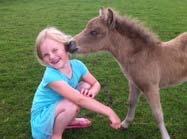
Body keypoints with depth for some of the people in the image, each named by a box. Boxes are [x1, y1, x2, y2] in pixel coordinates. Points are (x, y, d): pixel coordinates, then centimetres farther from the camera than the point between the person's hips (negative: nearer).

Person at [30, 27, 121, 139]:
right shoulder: (51, 75, -33)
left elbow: (96, 84, 1)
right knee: (72, 104, -33)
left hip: (58, 111, 7)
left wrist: (91, 92, -24)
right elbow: (80, 100, -38)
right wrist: (109, 112, -37)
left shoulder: (77, 65, -12)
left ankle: (69, 120, 12)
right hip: (42, 120, -6)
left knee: (86, 86, -6)